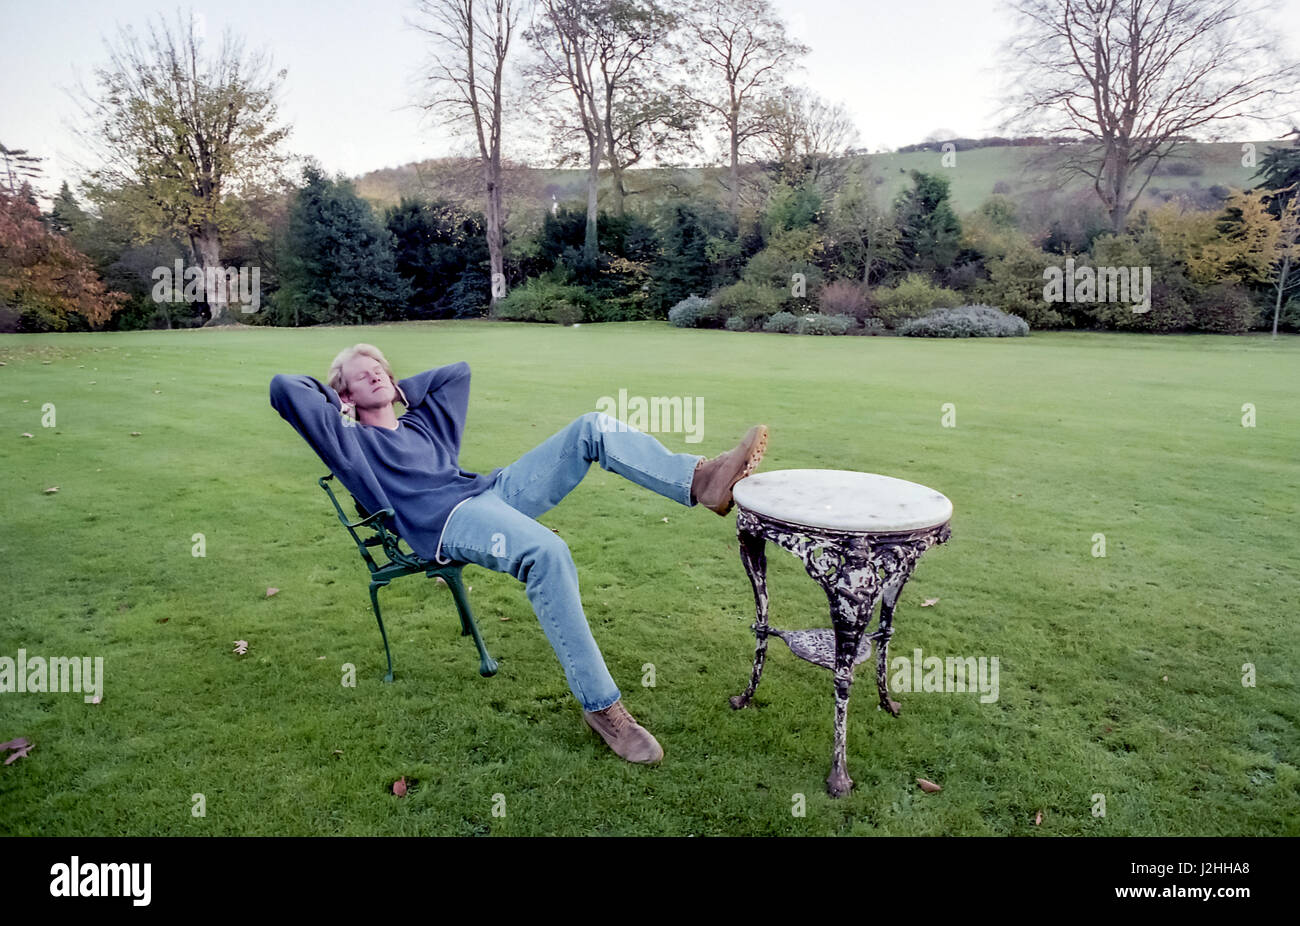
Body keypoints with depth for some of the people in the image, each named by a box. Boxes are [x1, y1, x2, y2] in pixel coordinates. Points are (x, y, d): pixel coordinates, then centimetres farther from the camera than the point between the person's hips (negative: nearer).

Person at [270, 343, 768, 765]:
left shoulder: (424, 420, 33)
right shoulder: (349, 440, 16)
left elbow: (459, 370, 43)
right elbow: (284, 388, 6)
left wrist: (401, 390, 34)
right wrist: (331, 398, 22)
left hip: (494, 491, 7)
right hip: (448, 522, -7)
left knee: (592, 428, -11)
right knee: (547, 553, -39)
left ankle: (700, 478, -27)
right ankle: (600, 705, -32)